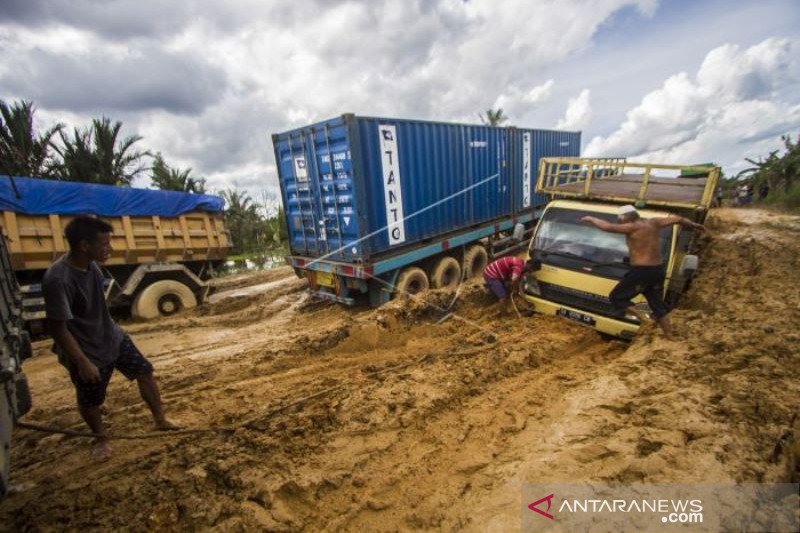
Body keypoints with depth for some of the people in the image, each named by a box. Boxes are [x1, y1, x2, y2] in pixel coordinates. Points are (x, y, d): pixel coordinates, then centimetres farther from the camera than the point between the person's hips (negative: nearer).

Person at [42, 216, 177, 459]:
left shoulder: (91, 264, -8)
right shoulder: (58, 279, -31)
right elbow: (57, 327, -25)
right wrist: (83, 362, -21)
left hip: (113, 336, 7)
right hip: (87, 351, -7)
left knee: (145, 372, 12)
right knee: (89, 402, 15)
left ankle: (160, 420, 30)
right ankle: (102, 438, 41)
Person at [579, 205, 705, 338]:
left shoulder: (633, 227, -12)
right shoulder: (653, 223, 11)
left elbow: (608, 227, -19)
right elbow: (678, 219, 23)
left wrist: (591, 219, -4)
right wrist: (695, 225, 41)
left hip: (641, 271, -9)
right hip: (658, 270, 9)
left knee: (616, 297, 2)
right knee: (658, 305, 18)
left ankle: (645, 320, -11)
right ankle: (670, 337, 22)